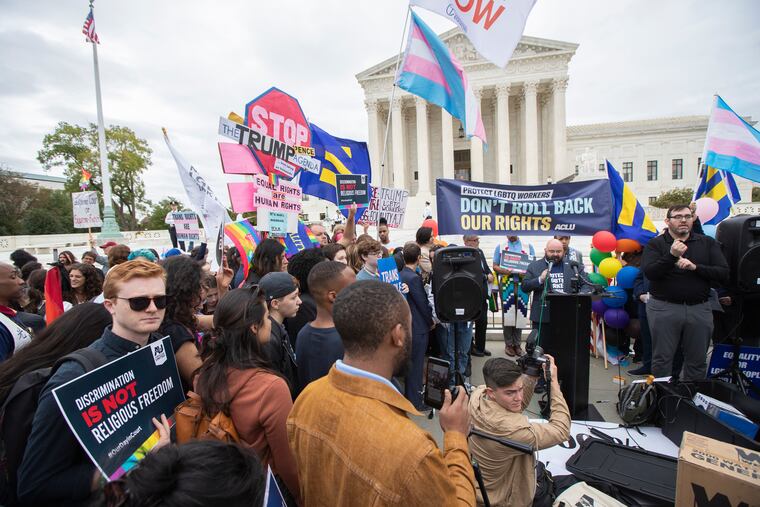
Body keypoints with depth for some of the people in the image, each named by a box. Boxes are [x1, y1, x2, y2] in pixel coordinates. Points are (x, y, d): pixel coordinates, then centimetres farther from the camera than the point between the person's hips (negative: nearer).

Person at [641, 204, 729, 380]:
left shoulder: (708, 243, 8)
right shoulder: (655, 244, 0)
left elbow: (724, 274, -1)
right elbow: (649, 272, -14)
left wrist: (695, 267, -15)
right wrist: (671, 255, -26)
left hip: (699, 309, 3)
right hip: (664, 308, -3)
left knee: (697, 361, 12)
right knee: (662, 359, 5)